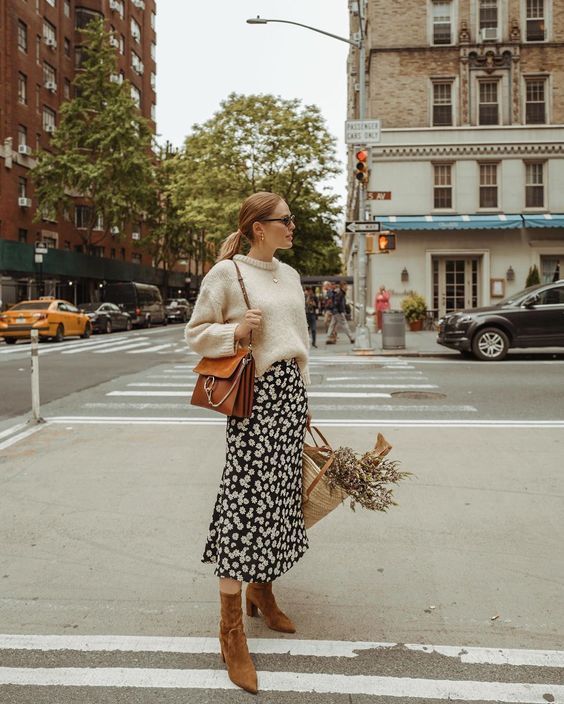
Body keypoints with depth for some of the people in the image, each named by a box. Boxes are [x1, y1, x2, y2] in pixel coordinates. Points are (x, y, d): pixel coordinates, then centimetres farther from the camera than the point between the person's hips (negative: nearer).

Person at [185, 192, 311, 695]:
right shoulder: (226, 273, -6)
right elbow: (196, 334, -3)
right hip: (254, 395, -7)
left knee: (280, 494, 11)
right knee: (246, 497, -8)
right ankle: (231, 630, 1)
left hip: (289, 392, 7)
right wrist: (236, 331, -21)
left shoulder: (289, 275, 15)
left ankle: (262, 592, 31)